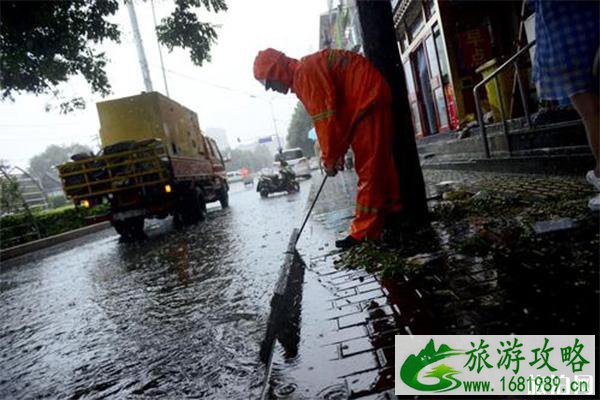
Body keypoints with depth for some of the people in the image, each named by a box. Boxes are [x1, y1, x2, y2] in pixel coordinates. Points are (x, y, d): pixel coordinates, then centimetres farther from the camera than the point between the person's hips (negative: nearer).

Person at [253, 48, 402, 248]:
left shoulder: (306, 71, -18)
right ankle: (394, 213, 26)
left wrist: (330, 158, -14)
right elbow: (324, 118, 14)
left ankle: (364, 232, -8)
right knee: (378, 163, 15)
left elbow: (326, 117, -22)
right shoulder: (299, 78, 13)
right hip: (365, 102, 10)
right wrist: (334, 155, 8)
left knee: (368, 167, -11)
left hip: (368, 99, -10)